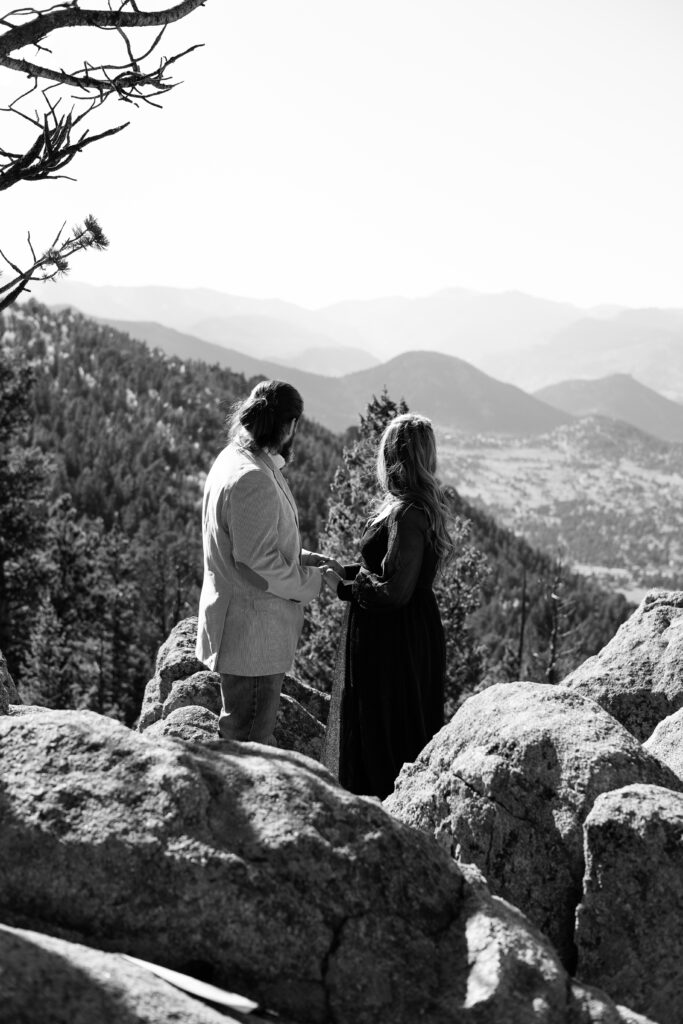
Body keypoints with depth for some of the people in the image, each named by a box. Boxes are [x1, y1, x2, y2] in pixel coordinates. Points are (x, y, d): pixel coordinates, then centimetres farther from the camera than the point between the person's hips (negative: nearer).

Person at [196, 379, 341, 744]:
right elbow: (258, 565, -25)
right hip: (252, 633, -11)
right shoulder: (253, 481, -24)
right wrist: (313, 581, -11)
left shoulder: (234, 459, 9)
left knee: (246, 734, 21)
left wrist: (306, 559, 10)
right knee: (249, 742, 0)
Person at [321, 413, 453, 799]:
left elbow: (394, 591, -24)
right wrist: (345, 569, 10)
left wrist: (343, 587, -11)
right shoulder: (424, 506, 8)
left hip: (393, 641, -10)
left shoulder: (406, 514, -23)